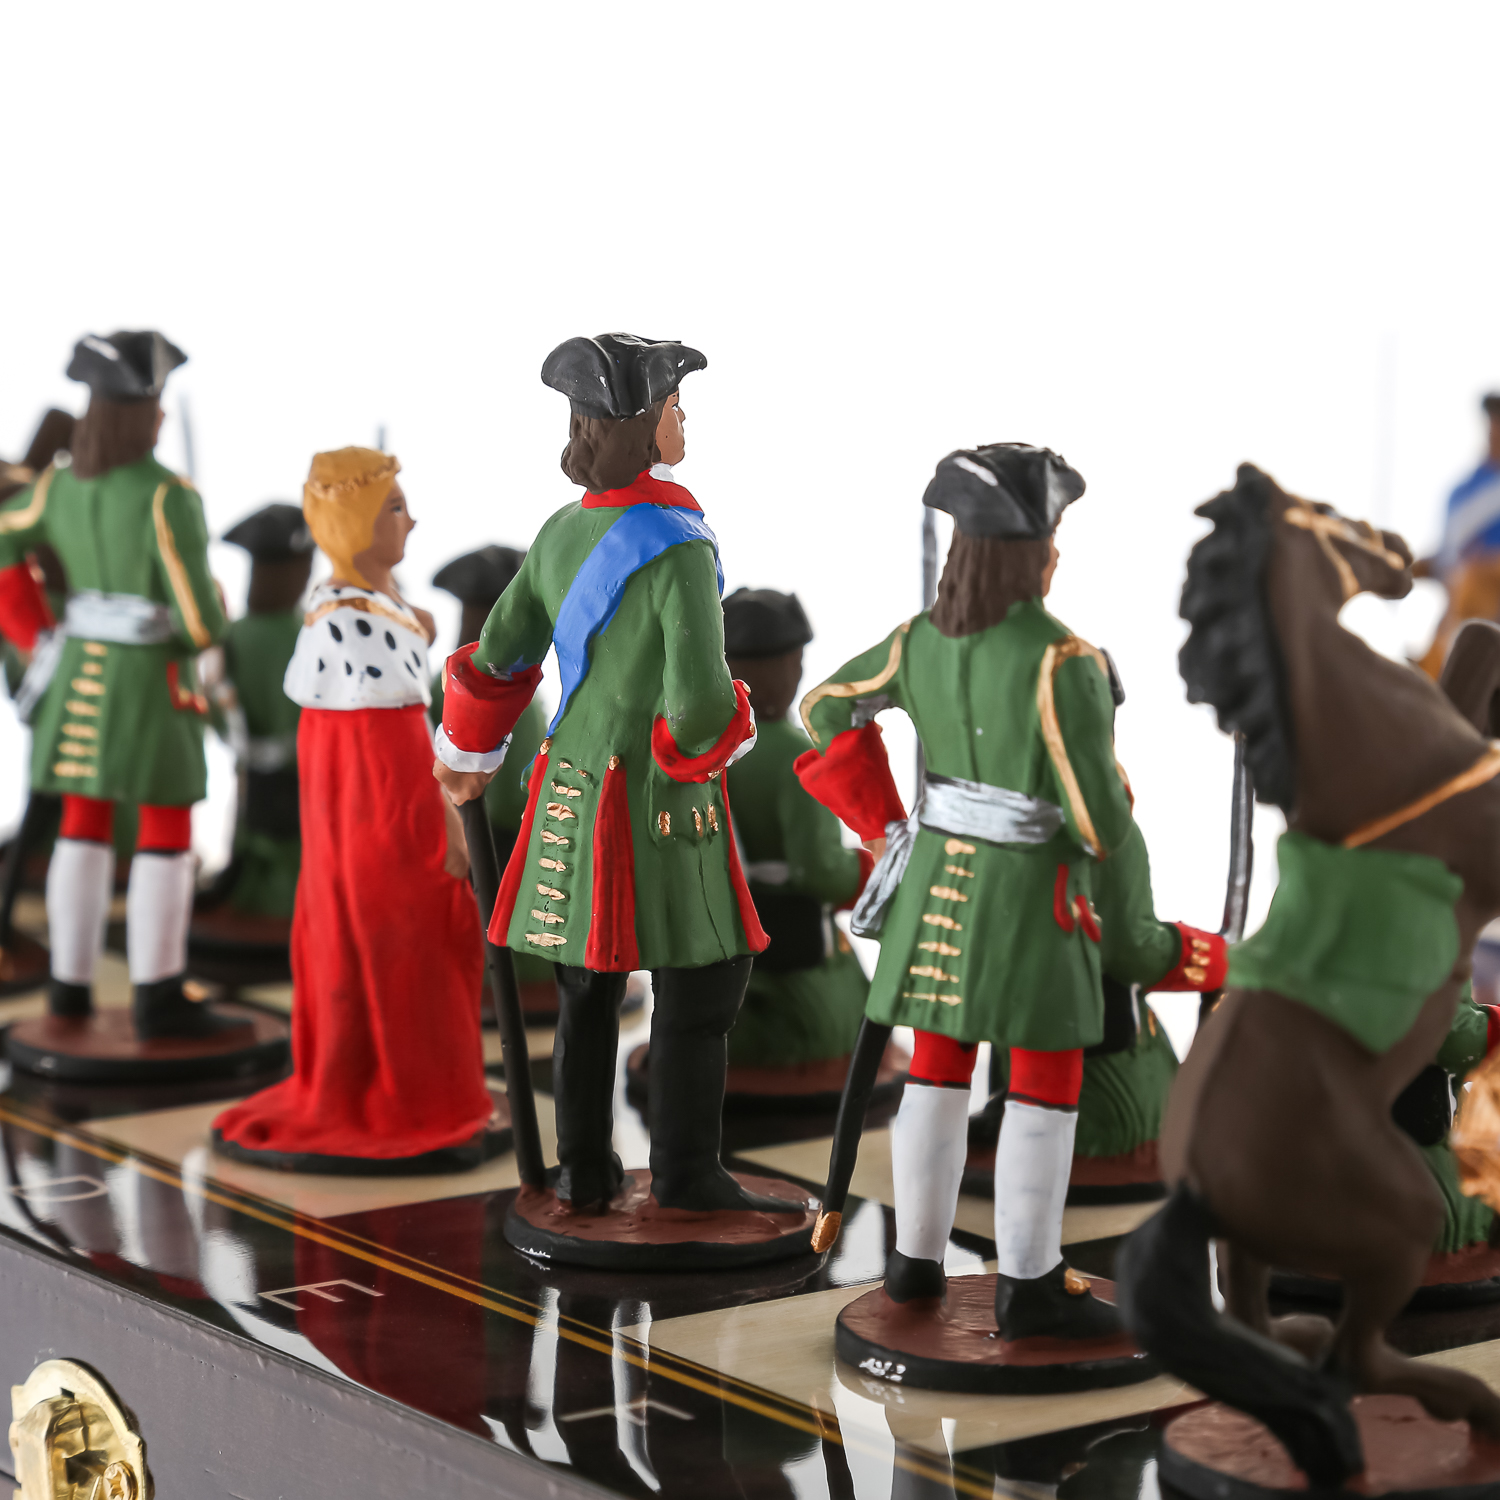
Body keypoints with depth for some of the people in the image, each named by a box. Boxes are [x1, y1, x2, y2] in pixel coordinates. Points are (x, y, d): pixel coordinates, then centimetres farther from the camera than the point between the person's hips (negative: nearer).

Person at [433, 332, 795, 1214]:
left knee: (590, 984, 13)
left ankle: (585, 1169, 19)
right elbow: (700, 695, -26)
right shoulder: (679, 550, -20)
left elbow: (500, 654, 12)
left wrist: (471, 759, 28)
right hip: (662, 800, -7)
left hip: (575, 784, 7)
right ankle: (686, 1171, 9)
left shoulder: (565, 533, 3)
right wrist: (717, 740, -2)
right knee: (703, 978, 5)